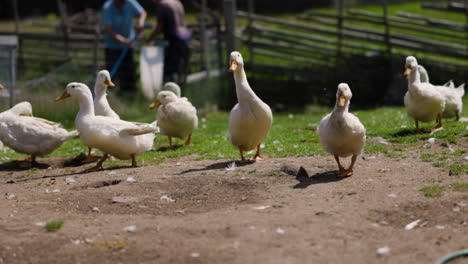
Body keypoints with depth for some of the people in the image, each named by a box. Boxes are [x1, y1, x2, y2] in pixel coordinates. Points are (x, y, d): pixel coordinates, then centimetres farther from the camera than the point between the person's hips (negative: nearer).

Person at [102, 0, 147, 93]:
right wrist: (121, 39, -39)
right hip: (112, 44, -4)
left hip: (128, 43, 4)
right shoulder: (107, 7, -22)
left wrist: (141, 22, -23)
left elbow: (142, 13, 1)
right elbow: (106, 28, -27)